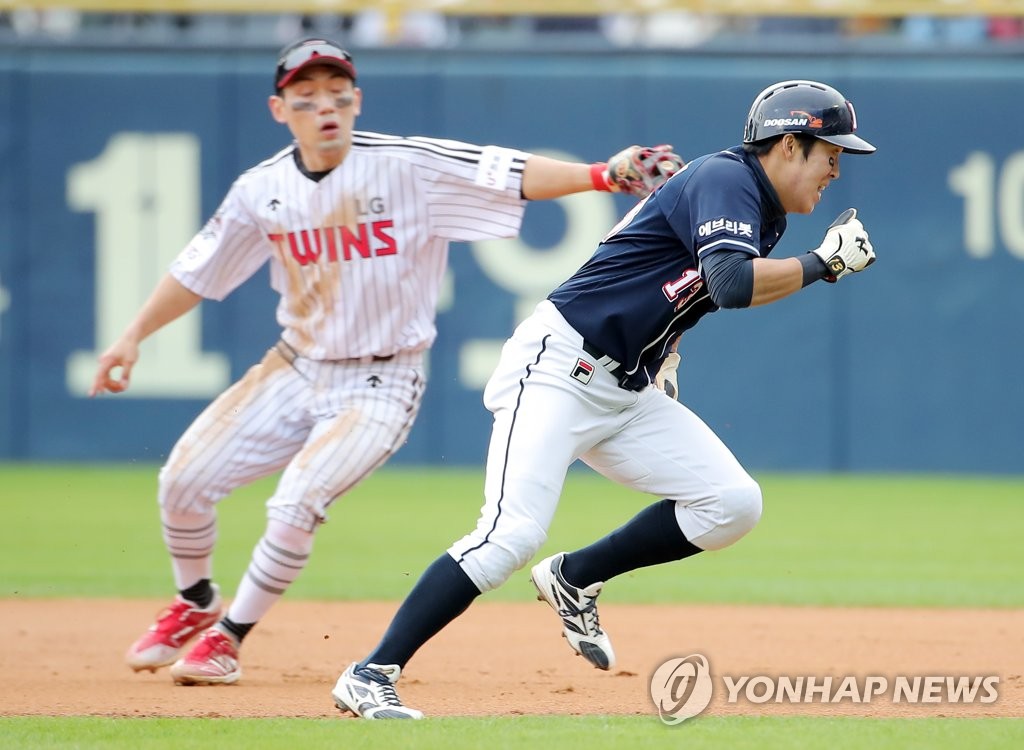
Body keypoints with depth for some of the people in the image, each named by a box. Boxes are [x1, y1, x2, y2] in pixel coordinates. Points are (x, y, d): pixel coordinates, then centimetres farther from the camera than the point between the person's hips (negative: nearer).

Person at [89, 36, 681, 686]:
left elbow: (511, 175, -27)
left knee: (296, 504, -21)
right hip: (297, 366, 5)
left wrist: (604, 174, -40)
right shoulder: (263, 191, -4)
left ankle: (229, 638, 2)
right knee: (185, 480, -1)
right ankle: (195, 606, 29)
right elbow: (199, 271, 9)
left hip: (380, 384, -5)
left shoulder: (409, 166, -17)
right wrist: (134, 335, 7)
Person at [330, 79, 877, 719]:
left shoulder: (766, 217, 15)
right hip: (559, 369, -9)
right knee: (512, 535, -22)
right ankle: (372, 675, -18)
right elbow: (732, 283, -30)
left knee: (733, 503, -4)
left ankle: (574, 580, 9)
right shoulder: (725, 179, -13)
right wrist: (824, 263, -19)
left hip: (627, 393, 9)